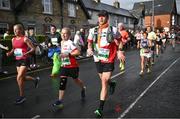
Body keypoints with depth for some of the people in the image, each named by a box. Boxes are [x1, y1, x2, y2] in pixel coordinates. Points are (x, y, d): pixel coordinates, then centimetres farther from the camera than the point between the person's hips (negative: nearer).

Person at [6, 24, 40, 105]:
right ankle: (35, 79, 43)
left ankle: (22, 96, 7)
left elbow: (33, 49, -12)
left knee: (19, 78, -10)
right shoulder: (13, 39, 8)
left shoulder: (25, 39, -11)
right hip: (17, 60, 7)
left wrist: (26, 53, -28)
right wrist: (10, 53, 3)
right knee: (22, 77, 15)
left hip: (24, 60, -7)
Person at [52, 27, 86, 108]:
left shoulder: (70, 43, -16)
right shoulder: (62, 42, 8)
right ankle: (60, 101, -1)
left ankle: (83, 88, 47)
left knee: (75, 79, 14)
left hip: (72, 66, -6)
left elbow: (78, 52, -25)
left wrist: (67, 54, -29)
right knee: (62, 82, -3)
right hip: (64, 66, 6)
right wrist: (61, 54, 9)